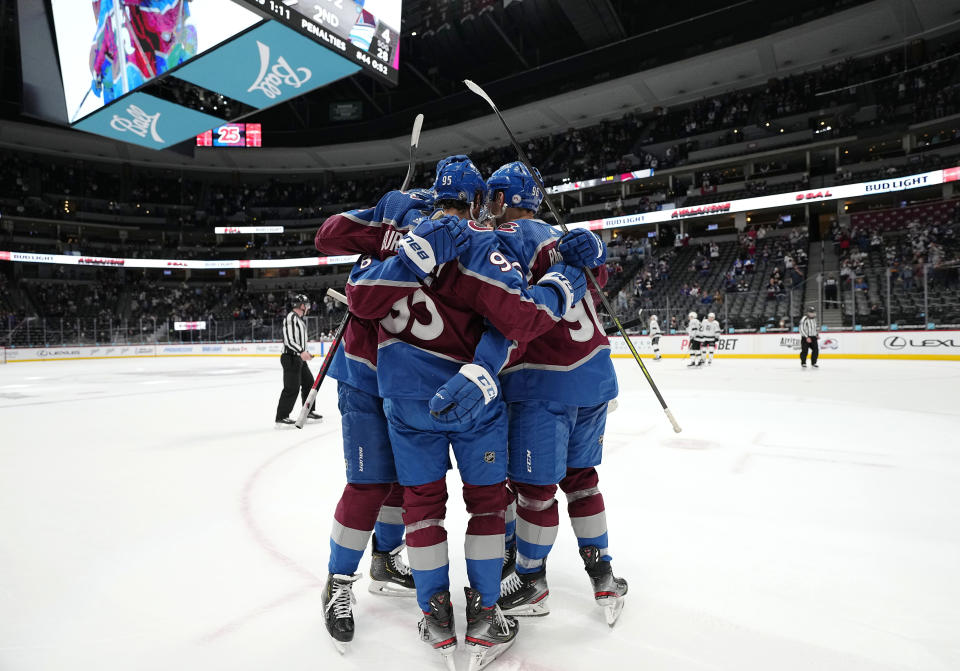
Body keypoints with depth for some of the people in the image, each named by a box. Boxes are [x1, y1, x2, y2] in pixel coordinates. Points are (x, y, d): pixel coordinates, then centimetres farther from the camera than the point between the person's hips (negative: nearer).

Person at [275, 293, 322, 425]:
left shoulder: (299, 319, 17)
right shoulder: (290, 317, -14)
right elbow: (288, 340, -23)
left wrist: (305, 353, 24)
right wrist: (301, 352, -31)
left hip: (299, 358, 10)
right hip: (290, 358, -10)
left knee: (309, 383, 15)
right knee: (291, 388, -9)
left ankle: (308, 411, 27)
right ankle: (281, 417, -2)